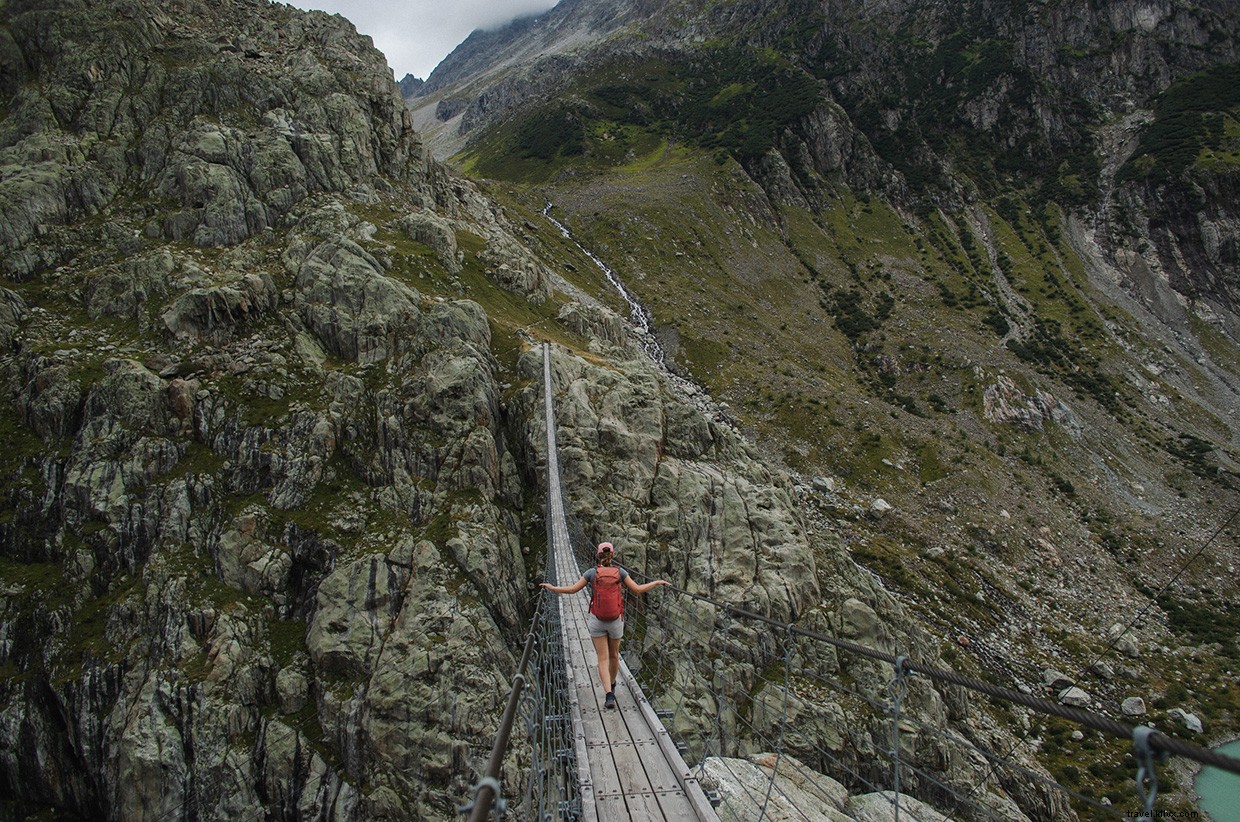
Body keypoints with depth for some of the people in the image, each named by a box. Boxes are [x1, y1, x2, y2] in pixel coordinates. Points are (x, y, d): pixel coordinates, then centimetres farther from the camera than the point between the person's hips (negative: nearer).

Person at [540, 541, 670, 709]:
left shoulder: (592, 572, -7)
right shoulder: (619, 572, -6)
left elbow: (572, 589, -5)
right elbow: (637, 590, -5)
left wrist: (552, 588, 8)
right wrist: (657, 582, 8)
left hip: (597, 621, -1)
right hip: (616, 621, 1)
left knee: (603, 658, 2)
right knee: (614, 655, 22)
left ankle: (609, 695, -12)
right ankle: (612, 685, 43)